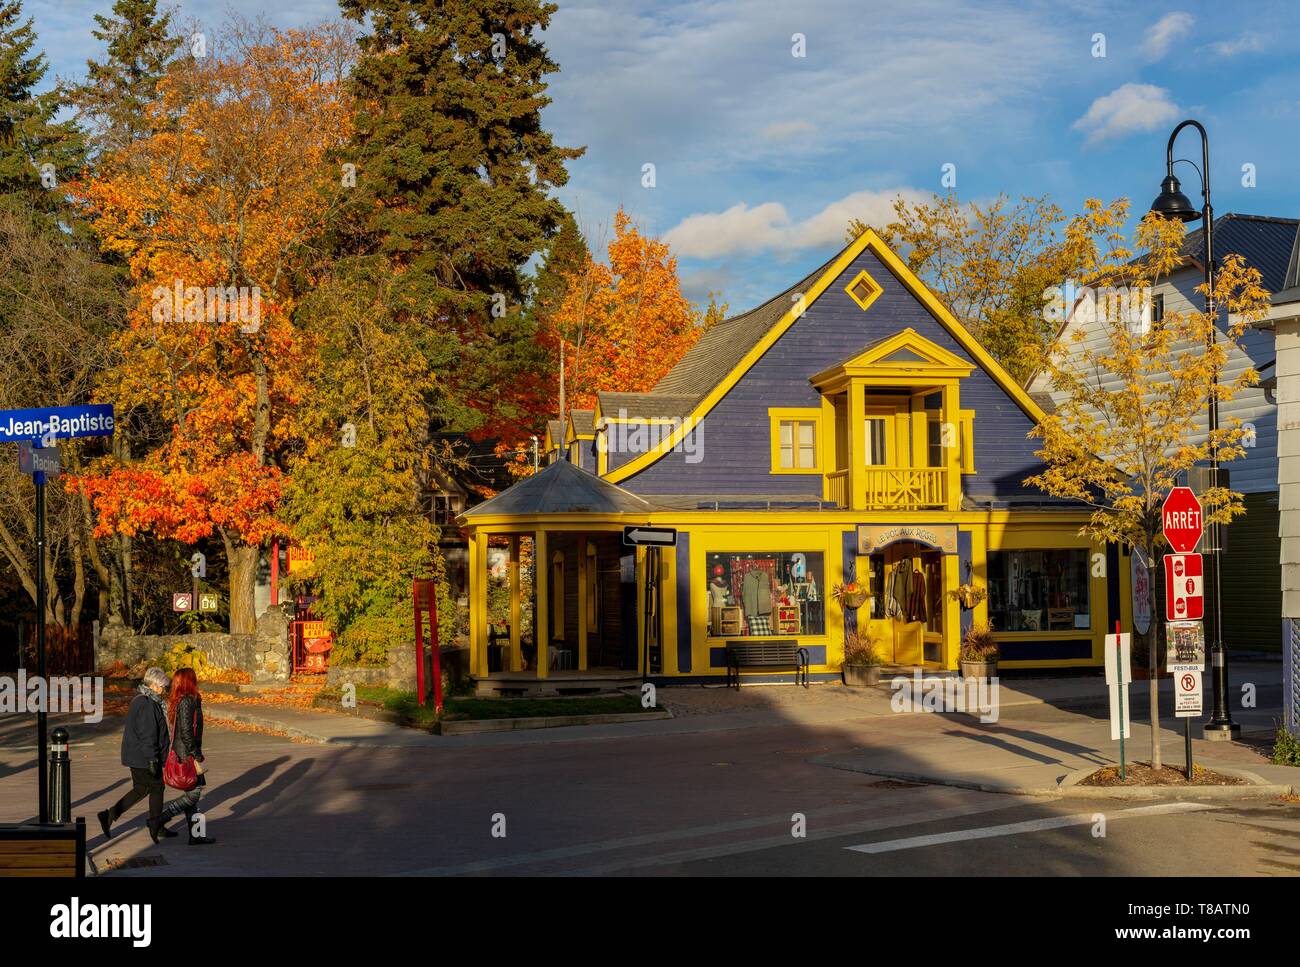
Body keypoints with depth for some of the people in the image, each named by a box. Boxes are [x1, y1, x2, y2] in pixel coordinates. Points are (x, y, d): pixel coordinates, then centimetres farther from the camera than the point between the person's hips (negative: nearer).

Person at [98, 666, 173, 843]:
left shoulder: (139, 701, 13)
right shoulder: (148, 704, -20)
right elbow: (147, 734, -24)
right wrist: (152, 759, -23)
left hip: (134, 756, 10)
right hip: (144, 757, -10)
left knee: (141, 789, 14)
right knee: (156, 788, 4)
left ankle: (109, 815, 7)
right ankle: (156, 828, 14)